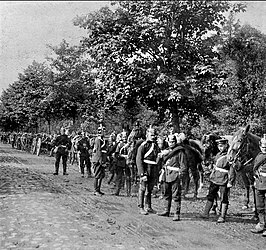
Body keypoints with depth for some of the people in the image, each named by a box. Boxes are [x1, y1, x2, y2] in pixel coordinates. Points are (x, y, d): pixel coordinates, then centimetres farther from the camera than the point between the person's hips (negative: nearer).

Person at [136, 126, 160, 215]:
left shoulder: (156, 145, 13)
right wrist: (142, 173, -19)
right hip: (145, 170, -6)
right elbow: (138, 160, -13)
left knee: (150, 189, 14)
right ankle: (141, 208, 7)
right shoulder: (143, 145, -8)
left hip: (153, 171, 7)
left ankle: (148, 207, 24)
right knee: (143, 189, 0)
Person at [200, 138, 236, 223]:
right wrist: (211, 176, 20)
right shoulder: (218, 154, 8)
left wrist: (230, 182, -17)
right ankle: (206, 213, 21)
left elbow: (232, 170, -16)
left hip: (223, 181, -7)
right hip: (214, 179, 8)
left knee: (224, 199, 3)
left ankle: (222, 217, 11)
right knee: (210, 196, 12)